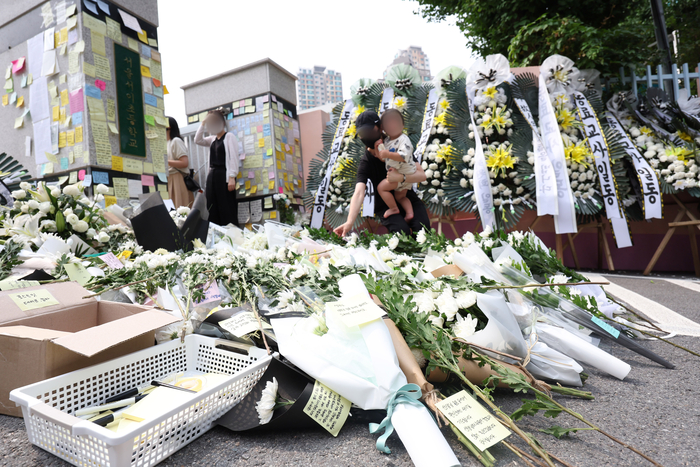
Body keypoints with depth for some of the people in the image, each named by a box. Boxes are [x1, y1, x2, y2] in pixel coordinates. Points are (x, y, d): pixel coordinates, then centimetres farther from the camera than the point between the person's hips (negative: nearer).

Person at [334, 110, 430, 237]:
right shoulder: (365, 163, -15)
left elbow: (422, 175, -11)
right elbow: (359, 193, -30)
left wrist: (401, 177, -32)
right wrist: (349, 223, -46)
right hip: (386, 205, -2)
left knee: (422, 227, -25)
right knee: (402, 230, -29)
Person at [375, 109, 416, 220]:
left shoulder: (404, 140, -22)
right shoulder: (386, 141, 4)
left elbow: (404, 157, -36)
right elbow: (382, 158, 4)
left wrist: (388, 154, -40)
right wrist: (377, 148, -14)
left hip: (404, 174, -9)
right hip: (396, 174, 9)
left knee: (381, 187, -8)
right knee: (400, 197, 19)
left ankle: (394, 208, 2)